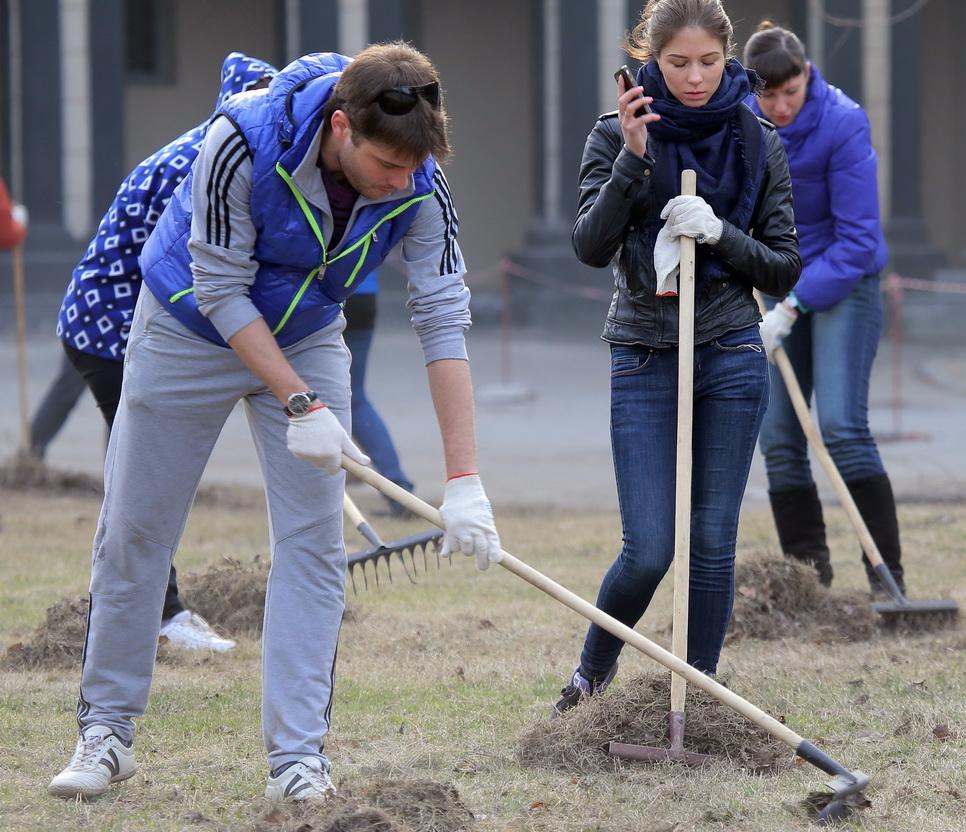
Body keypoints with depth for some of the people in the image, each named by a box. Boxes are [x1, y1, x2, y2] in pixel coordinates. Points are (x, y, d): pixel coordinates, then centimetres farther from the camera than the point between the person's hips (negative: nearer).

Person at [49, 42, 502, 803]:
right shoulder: (243, 140, -35)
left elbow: (444, 322, -25)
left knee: (314, 541, -6)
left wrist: (464, 481, -32)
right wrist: (300, 405, -30)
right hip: (190, 329, -2)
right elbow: (221, 289, -26)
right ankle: (106, 732, 17)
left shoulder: (420, 188, -25)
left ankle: (298, 751, -2)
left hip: (305, 339, 2)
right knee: (133, 533, 3)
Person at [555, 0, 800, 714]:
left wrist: (719, 233, -14)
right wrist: (631, 159, -24)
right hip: (644, 360, -1)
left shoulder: (759, 145, 2)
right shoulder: (618, 137, -2)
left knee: (713, 543, 3)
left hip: (731, 360, 1)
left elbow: (784, 269, 4)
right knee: (649, 550, -6)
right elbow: (591, 247, -13)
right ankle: (593, 672, 20)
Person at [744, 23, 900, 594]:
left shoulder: (844, 126, -21)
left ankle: (887, 574, -15)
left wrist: (792, 308, -24)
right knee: (779, 438, 0)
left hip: (844, 282, -6)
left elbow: (857, 238, -21)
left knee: (842, 426, -17)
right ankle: (808, 570, 7)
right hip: (779, 285, 6)